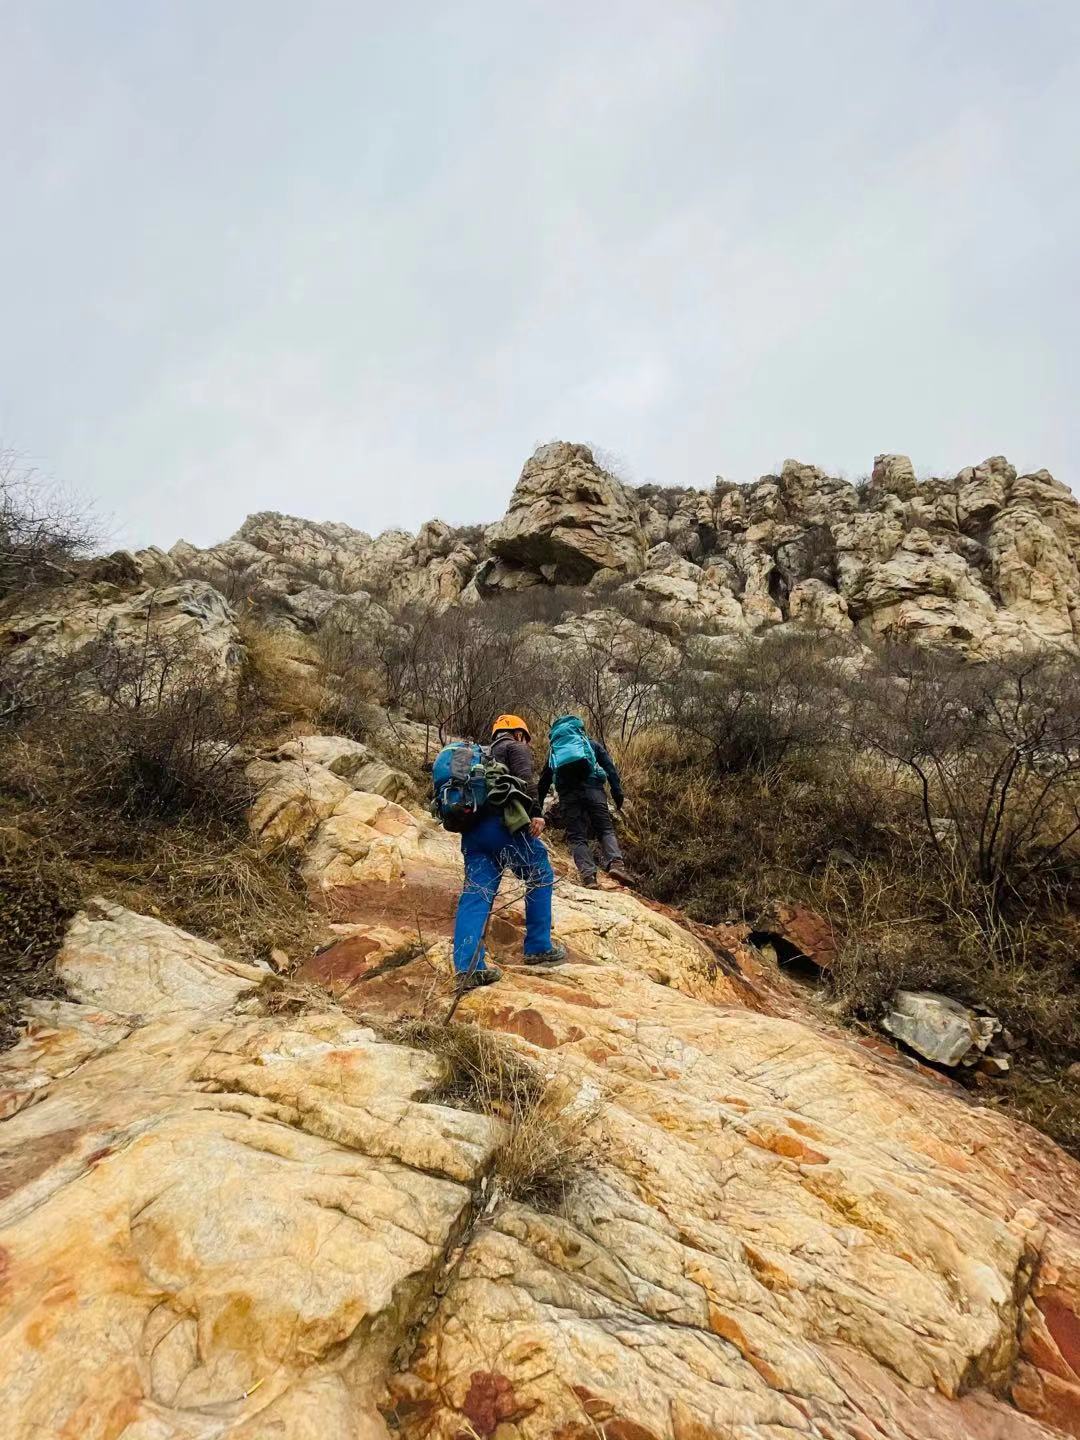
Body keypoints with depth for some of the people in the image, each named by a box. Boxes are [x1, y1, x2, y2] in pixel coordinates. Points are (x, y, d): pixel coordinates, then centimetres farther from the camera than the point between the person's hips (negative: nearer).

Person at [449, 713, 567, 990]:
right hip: (503, 823, -7)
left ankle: (470, 968, -13)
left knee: (476, 893, -1)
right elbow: (524, 778, -9)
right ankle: (538, 948, 12)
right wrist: (536, 811, -14)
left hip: (472, 828, 7)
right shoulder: (516, 748, 11)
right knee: (540, 878, 11)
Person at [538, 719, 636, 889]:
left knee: (577, 836, 1)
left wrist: (538, 803, 30)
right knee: (606, 829, 2)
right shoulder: (593, 744, 23)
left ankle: (588, 876, -14)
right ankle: (615, 863, -23)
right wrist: (617, 792, 6)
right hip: (593, 789, -1)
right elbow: (610, 767, 11)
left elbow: (545, 778, 26)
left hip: (567, 793, 1)